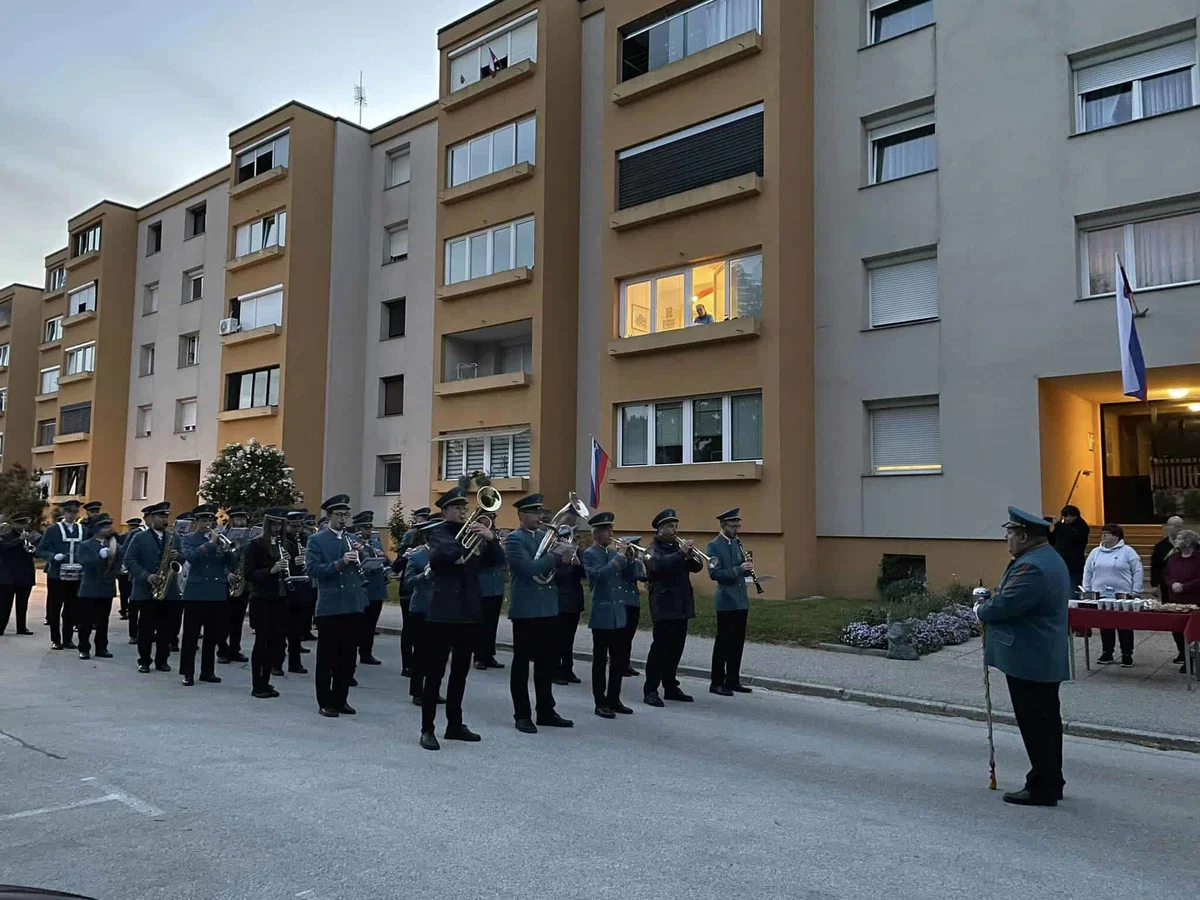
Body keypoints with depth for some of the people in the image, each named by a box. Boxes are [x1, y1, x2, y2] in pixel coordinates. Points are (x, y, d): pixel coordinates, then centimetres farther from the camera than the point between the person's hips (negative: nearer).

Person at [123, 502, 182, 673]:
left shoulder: (174, 537, 12)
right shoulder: (139, 538, 1)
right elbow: (129, 561, -7)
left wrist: (177, 556, -13)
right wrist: (146, 576, -19)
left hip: (169, 591, 3)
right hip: (146, 590, -3)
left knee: (166, 628, 6)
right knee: (146, 628, 2)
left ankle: (162, 660, 14)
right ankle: (144, 661, 12)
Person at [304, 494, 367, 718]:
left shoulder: (354, 539, 13)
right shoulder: (316, 540, -1)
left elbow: (365, 569, 14)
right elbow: (312, 569, -12)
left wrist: (359, 557, -6)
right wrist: (340, 563, -22)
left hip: (354, 606, 5)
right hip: (329, 607, -5)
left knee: (348, 657, 10)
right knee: (327, 657, 3)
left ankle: (341, 699, 21)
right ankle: (325, 702, 13)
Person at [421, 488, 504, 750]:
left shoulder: (473, 533, 13)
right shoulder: (437, 533, -4)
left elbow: (496, 560, 2)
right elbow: (444, 552, -26)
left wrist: (490, 538, -13)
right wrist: (469, 548, -21)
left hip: (468, 613, 6)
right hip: (442, 612, -6)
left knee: (460, 672, 13)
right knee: (434, 672, -2)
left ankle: (455, 725, 23)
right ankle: (427, 729, 5)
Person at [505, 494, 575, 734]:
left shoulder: (544, 536, 13)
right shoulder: (514, 538, -9)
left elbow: (554, 569, 16)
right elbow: (529, 568, -22)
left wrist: (565, 555, -3)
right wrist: (556, 554, -17)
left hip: (548, 608, 7)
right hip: (525, 609, -7)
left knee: (547, 662, 12)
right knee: (522, 662, 2)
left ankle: (546, 711, 22)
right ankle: (522, 715, 10)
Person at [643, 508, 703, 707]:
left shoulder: (676, 546, 16)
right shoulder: (654, 548, -6)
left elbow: (696, 567, 11)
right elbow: (659, 564, -28)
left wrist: (692, 557, -9)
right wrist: (681, 553, -28)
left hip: (681, 606, 7)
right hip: (664, 607, -7)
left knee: (676, 648, 11)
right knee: (660, 648, -7)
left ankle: (670, 688, 20)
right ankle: (650, 691, -2)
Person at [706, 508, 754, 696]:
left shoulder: (737, 543, 12)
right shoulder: (714, 545, -10)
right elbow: (714, 573, -19)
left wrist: (747, 568, -4)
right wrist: (738, 569, -25)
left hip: (741, 600, 7)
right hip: (726, 601, -7)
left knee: (738, 642, 11)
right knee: (723, 642, -2)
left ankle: (733, 680, 20)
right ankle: (717, 683, 6)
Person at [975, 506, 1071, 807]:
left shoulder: (1032, 567, -23)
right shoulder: (1048, 558, 13)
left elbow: (1003, 605, -26)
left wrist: (981, 610, -7)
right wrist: (989, 605, 4)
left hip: (1029, 660, -11)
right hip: (1046, 658, 11)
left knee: (1036, 725, -1)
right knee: (1046, 722, 18)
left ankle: (1042, 788, 8)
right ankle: (1050, 782, 29)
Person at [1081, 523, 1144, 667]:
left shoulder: (1127, 551, -2)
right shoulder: (1095, 552, 10)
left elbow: (1137, 572, -4)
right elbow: (1087, 572, 14)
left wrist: (1135, 592, -8)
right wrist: (1086, 591, 8)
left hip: (1122, 596, -4)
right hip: (1100, 596, 4)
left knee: (1124, 626, 3)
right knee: (1104, 626, 8)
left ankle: (1127, 655, 12)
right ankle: (1106, 653, 17)